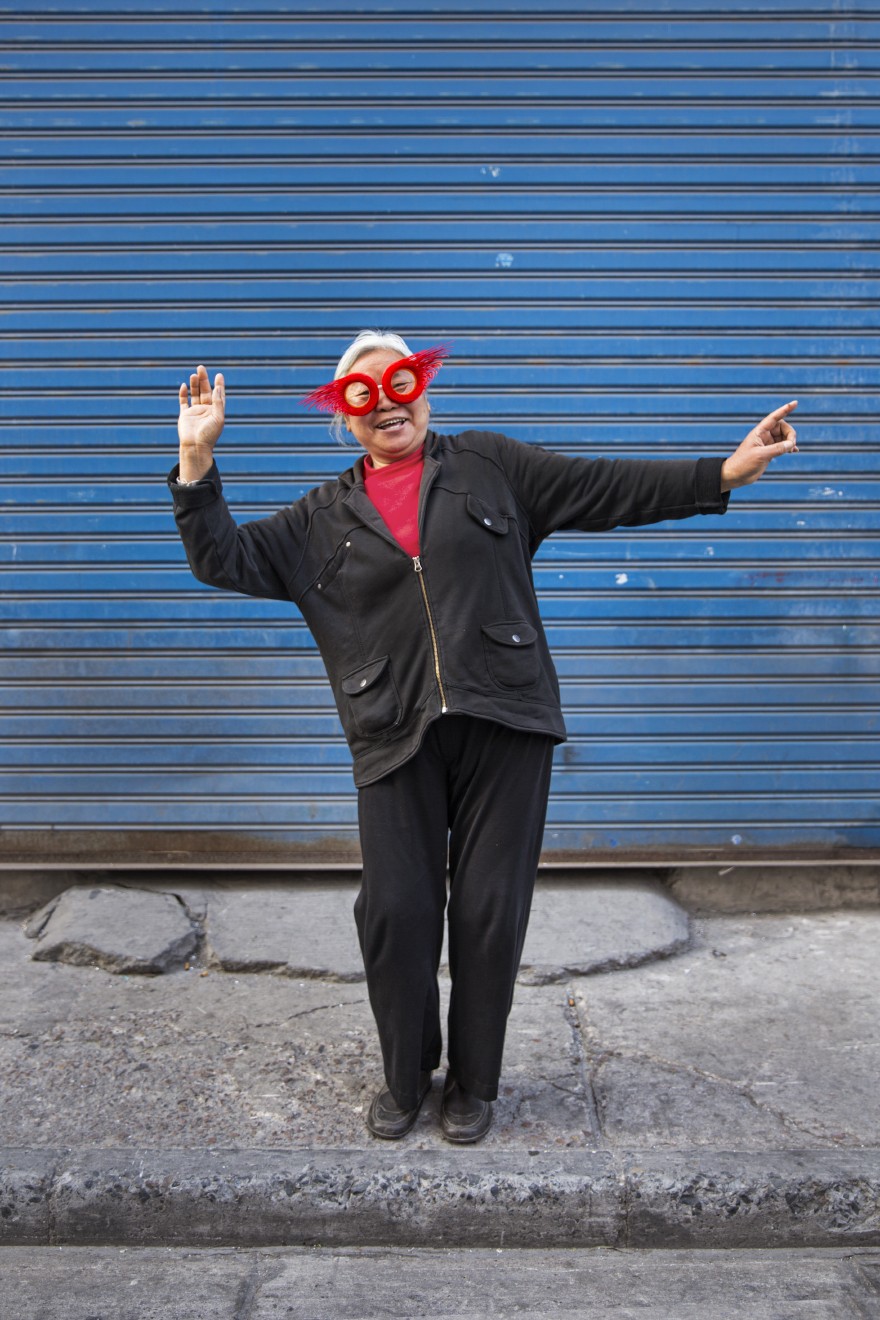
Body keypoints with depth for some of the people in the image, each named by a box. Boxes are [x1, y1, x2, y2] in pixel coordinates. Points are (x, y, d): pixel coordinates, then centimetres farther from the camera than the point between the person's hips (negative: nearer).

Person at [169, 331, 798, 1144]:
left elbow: (608, 489, 9)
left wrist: (725, 472, 3)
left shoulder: (490, 464, 11)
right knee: (395, 912, 0)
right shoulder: (324, 519, 14)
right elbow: (225, 558, 11)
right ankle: (406, 1078, 26)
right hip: (395, 739, 1)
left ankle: (474, 1084, 25)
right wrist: (198, 462, 1)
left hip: (504, 723, -1)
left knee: (490, 911, 3)